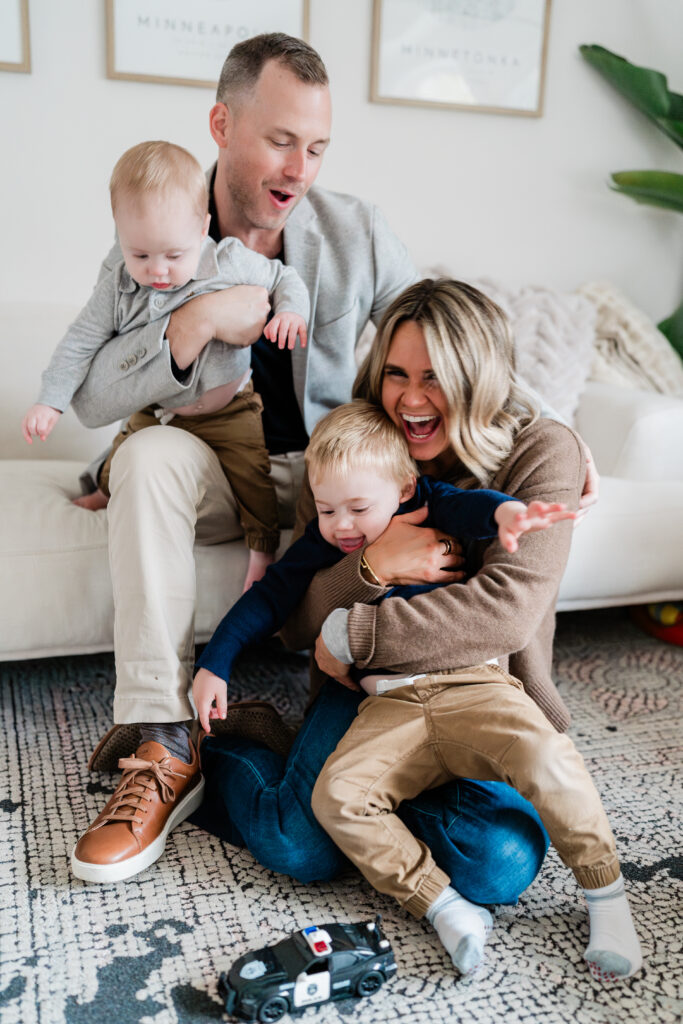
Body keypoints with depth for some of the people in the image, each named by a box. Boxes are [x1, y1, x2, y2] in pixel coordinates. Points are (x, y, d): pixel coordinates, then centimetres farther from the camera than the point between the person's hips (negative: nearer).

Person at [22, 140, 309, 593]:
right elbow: (81, 343, -3)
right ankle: (106, 492, 49)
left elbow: (284, 278, -3)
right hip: (155, 411, 3)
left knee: (251, 467, -14)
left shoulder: (231, 263, -17)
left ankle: (264, 546, 6)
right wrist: (51, 401, -7)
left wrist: (291, 312, -25)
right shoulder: (118, 288, -11)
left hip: (229, 410, -3)